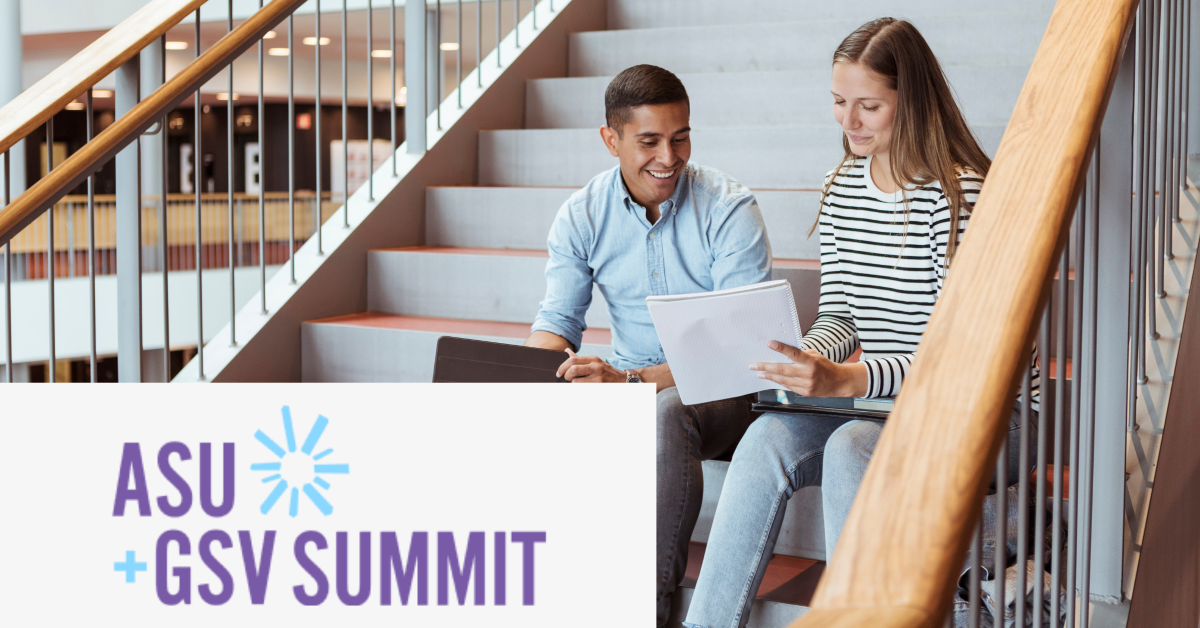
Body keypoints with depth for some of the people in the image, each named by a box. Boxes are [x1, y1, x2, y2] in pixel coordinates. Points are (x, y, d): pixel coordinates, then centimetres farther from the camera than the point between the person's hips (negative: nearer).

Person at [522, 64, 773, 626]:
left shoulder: (729, 209, -13)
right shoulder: (582, 215, 0)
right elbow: (557, 322, 2)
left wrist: (631, 380, -34)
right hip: (627, 382, 4)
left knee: (667, 412, -38)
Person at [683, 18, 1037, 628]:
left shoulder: (962, 195, -13)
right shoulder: (841, 189, 9)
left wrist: (847, 380, -32)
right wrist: (801, 362, -11)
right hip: (868, 405, 5)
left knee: (852, 446, -33)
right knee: (768, 435, -23)